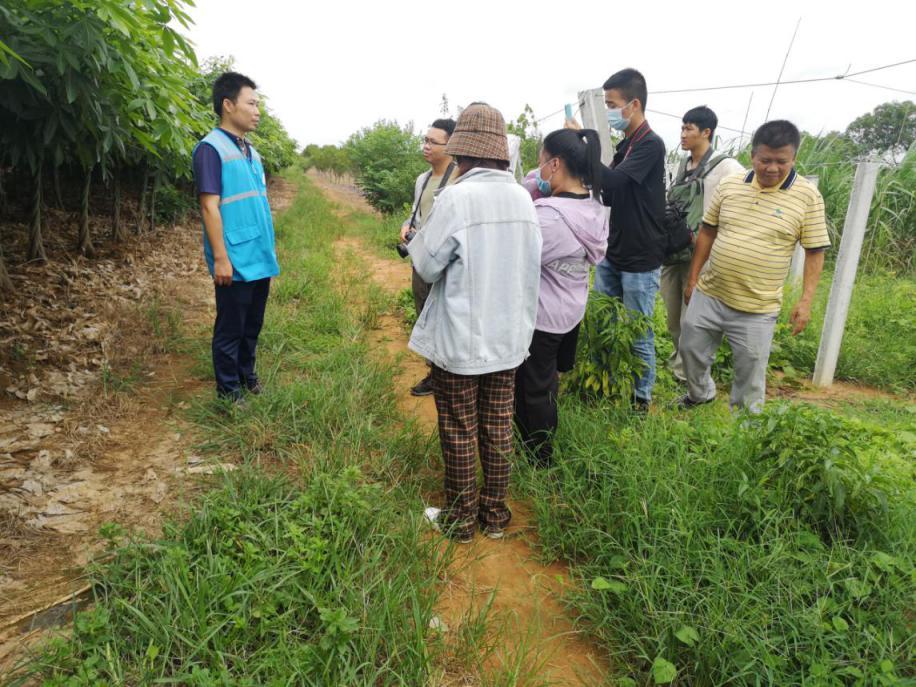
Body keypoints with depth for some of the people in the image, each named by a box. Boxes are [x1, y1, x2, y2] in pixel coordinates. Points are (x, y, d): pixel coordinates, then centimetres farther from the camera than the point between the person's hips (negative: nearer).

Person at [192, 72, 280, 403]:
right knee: (230, 328, 5)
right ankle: (229, 390, 19)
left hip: (260, 258, 8)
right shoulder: (211, 148, -11)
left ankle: (247, 375, 34)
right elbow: (210, 206, -15)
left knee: (252, 325, 18)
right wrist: (220, 258, -18)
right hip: (235, 261, -7)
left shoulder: (250, 151, 13)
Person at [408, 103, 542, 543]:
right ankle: (495, 515, 31)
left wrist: (418, 238, 5)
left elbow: (427, 266, -12)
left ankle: (460, 521, 26)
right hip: (509, 337, 5)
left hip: (460, 341, -5)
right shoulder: (522, 198, -1)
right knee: (498, 429, 16)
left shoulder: (455, 198, -19)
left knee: (459, 433, 10)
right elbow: (531, 266, 8)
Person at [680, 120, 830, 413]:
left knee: (750, 372, 7)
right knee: (691, 349, 17)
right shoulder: (729, 185, 1)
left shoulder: (808, 196, -7)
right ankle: (700, 394, 45)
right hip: (708, 294, 4)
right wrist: (693, 279, 9)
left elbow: (814, 252, -4)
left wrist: (805, 301, -9)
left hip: (757, 308, -3)